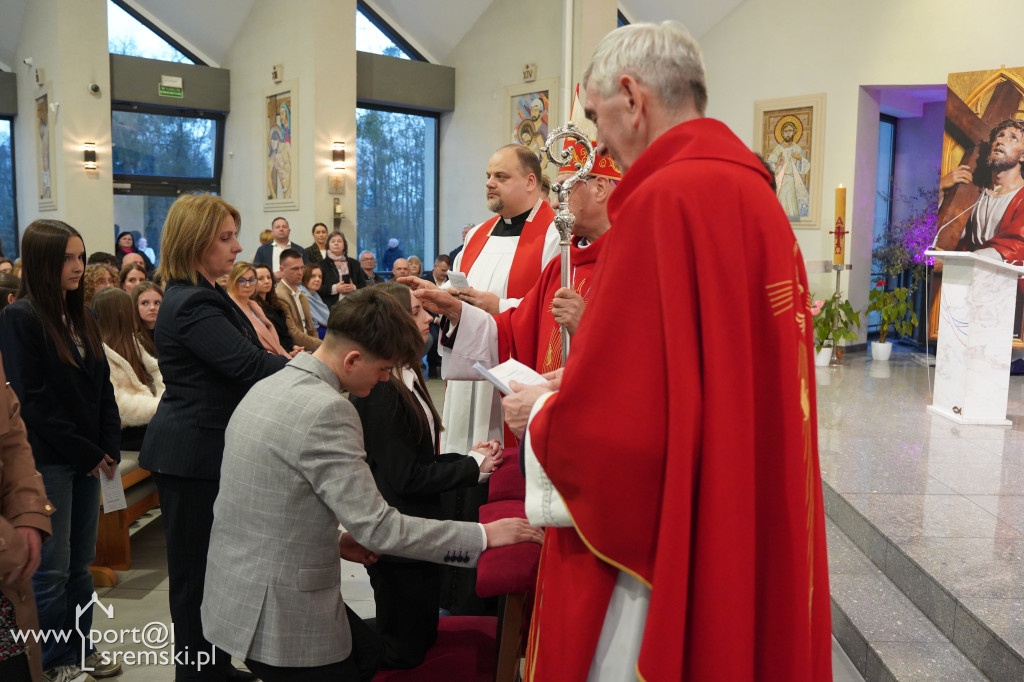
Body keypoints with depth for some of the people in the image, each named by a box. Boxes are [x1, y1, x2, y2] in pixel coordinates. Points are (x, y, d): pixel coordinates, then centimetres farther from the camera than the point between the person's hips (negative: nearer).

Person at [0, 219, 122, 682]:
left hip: (88, 457, 7)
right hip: (48, 460, -6)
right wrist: (84, 453, -12)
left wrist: (110, 448, 2)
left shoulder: (80, 316, 10)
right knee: (53, 567, 3)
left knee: (81, 561, 14)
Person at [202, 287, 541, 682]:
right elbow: (377, 527, -24)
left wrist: (331, 540, 11)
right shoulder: (326, 410, -25)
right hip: (277, 615, -9)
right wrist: (484, 536, -18)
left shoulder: (269, 386, 4)